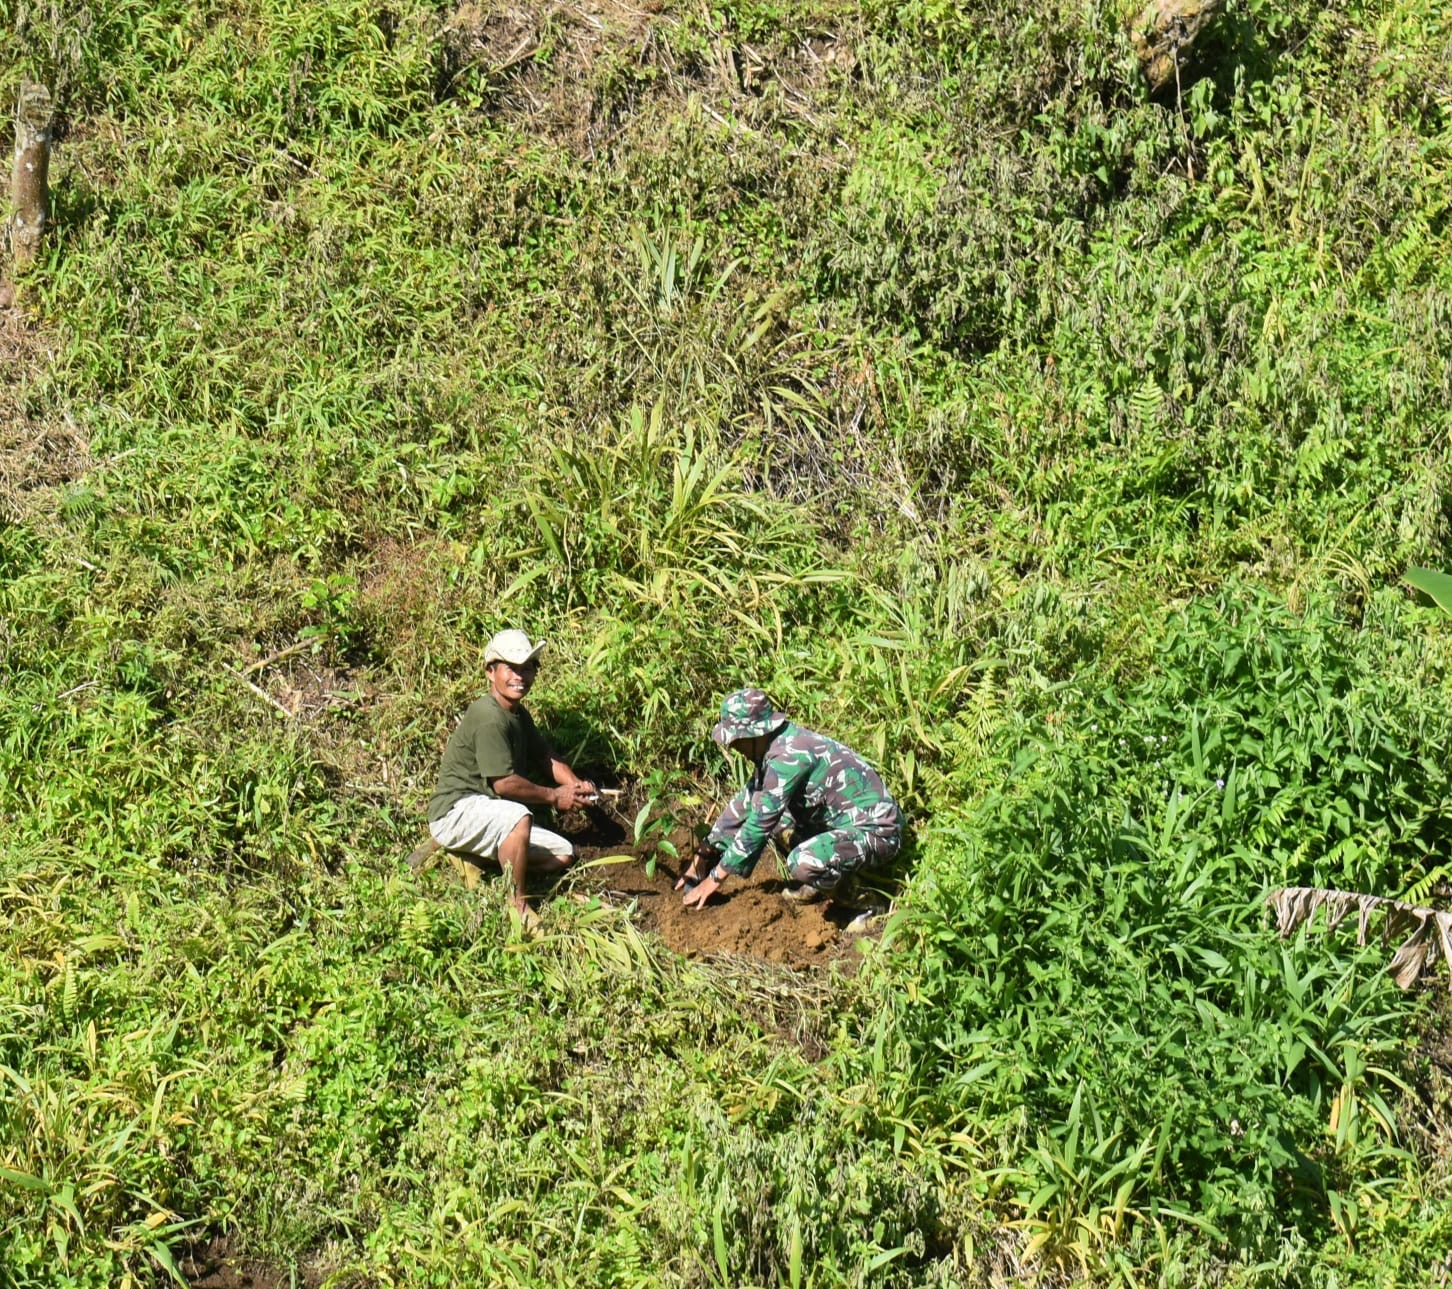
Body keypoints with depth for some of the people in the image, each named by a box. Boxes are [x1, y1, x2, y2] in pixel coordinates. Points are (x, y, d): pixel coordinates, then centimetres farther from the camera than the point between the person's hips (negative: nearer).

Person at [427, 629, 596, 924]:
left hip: (485, 816, 10)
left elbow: (546, 757, 16)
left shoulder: (519, 714, 11)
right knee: (519, 816, -39)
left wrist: (576, 784, -4)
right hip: (454, 811, -10)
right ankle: (516, 904, -22)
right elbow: (504, 783, -24)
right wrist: (553, 796, -13)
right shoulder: (489, 717, -21)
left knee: (563, 855, 7)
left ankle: (465, 856, 10)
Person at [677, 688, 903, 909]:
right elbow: (744, 803, 13)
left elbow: (760, 822, -22)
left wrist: (716, 878, -15)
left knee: (801, 864, -34)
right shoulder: (772, 746, 4)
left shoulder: (788, 756, -25)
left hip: (877, 832, -10)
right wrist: (702, 856, 12)